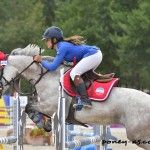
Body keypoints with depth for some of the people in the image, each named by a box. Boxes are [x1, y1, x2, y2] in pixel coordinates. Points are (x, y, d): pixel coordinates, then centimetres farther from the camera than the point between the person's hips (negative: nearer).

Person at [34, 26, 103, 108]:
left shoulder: (63, 47, -14)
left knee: (74, 73, -17)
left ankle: (85, 100, -24)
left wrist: (41, 61, -4)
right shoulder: (62, 44, 15)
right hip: (97, 53, 11)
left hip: (93, 55, -11)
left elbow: (53, 67, -15)